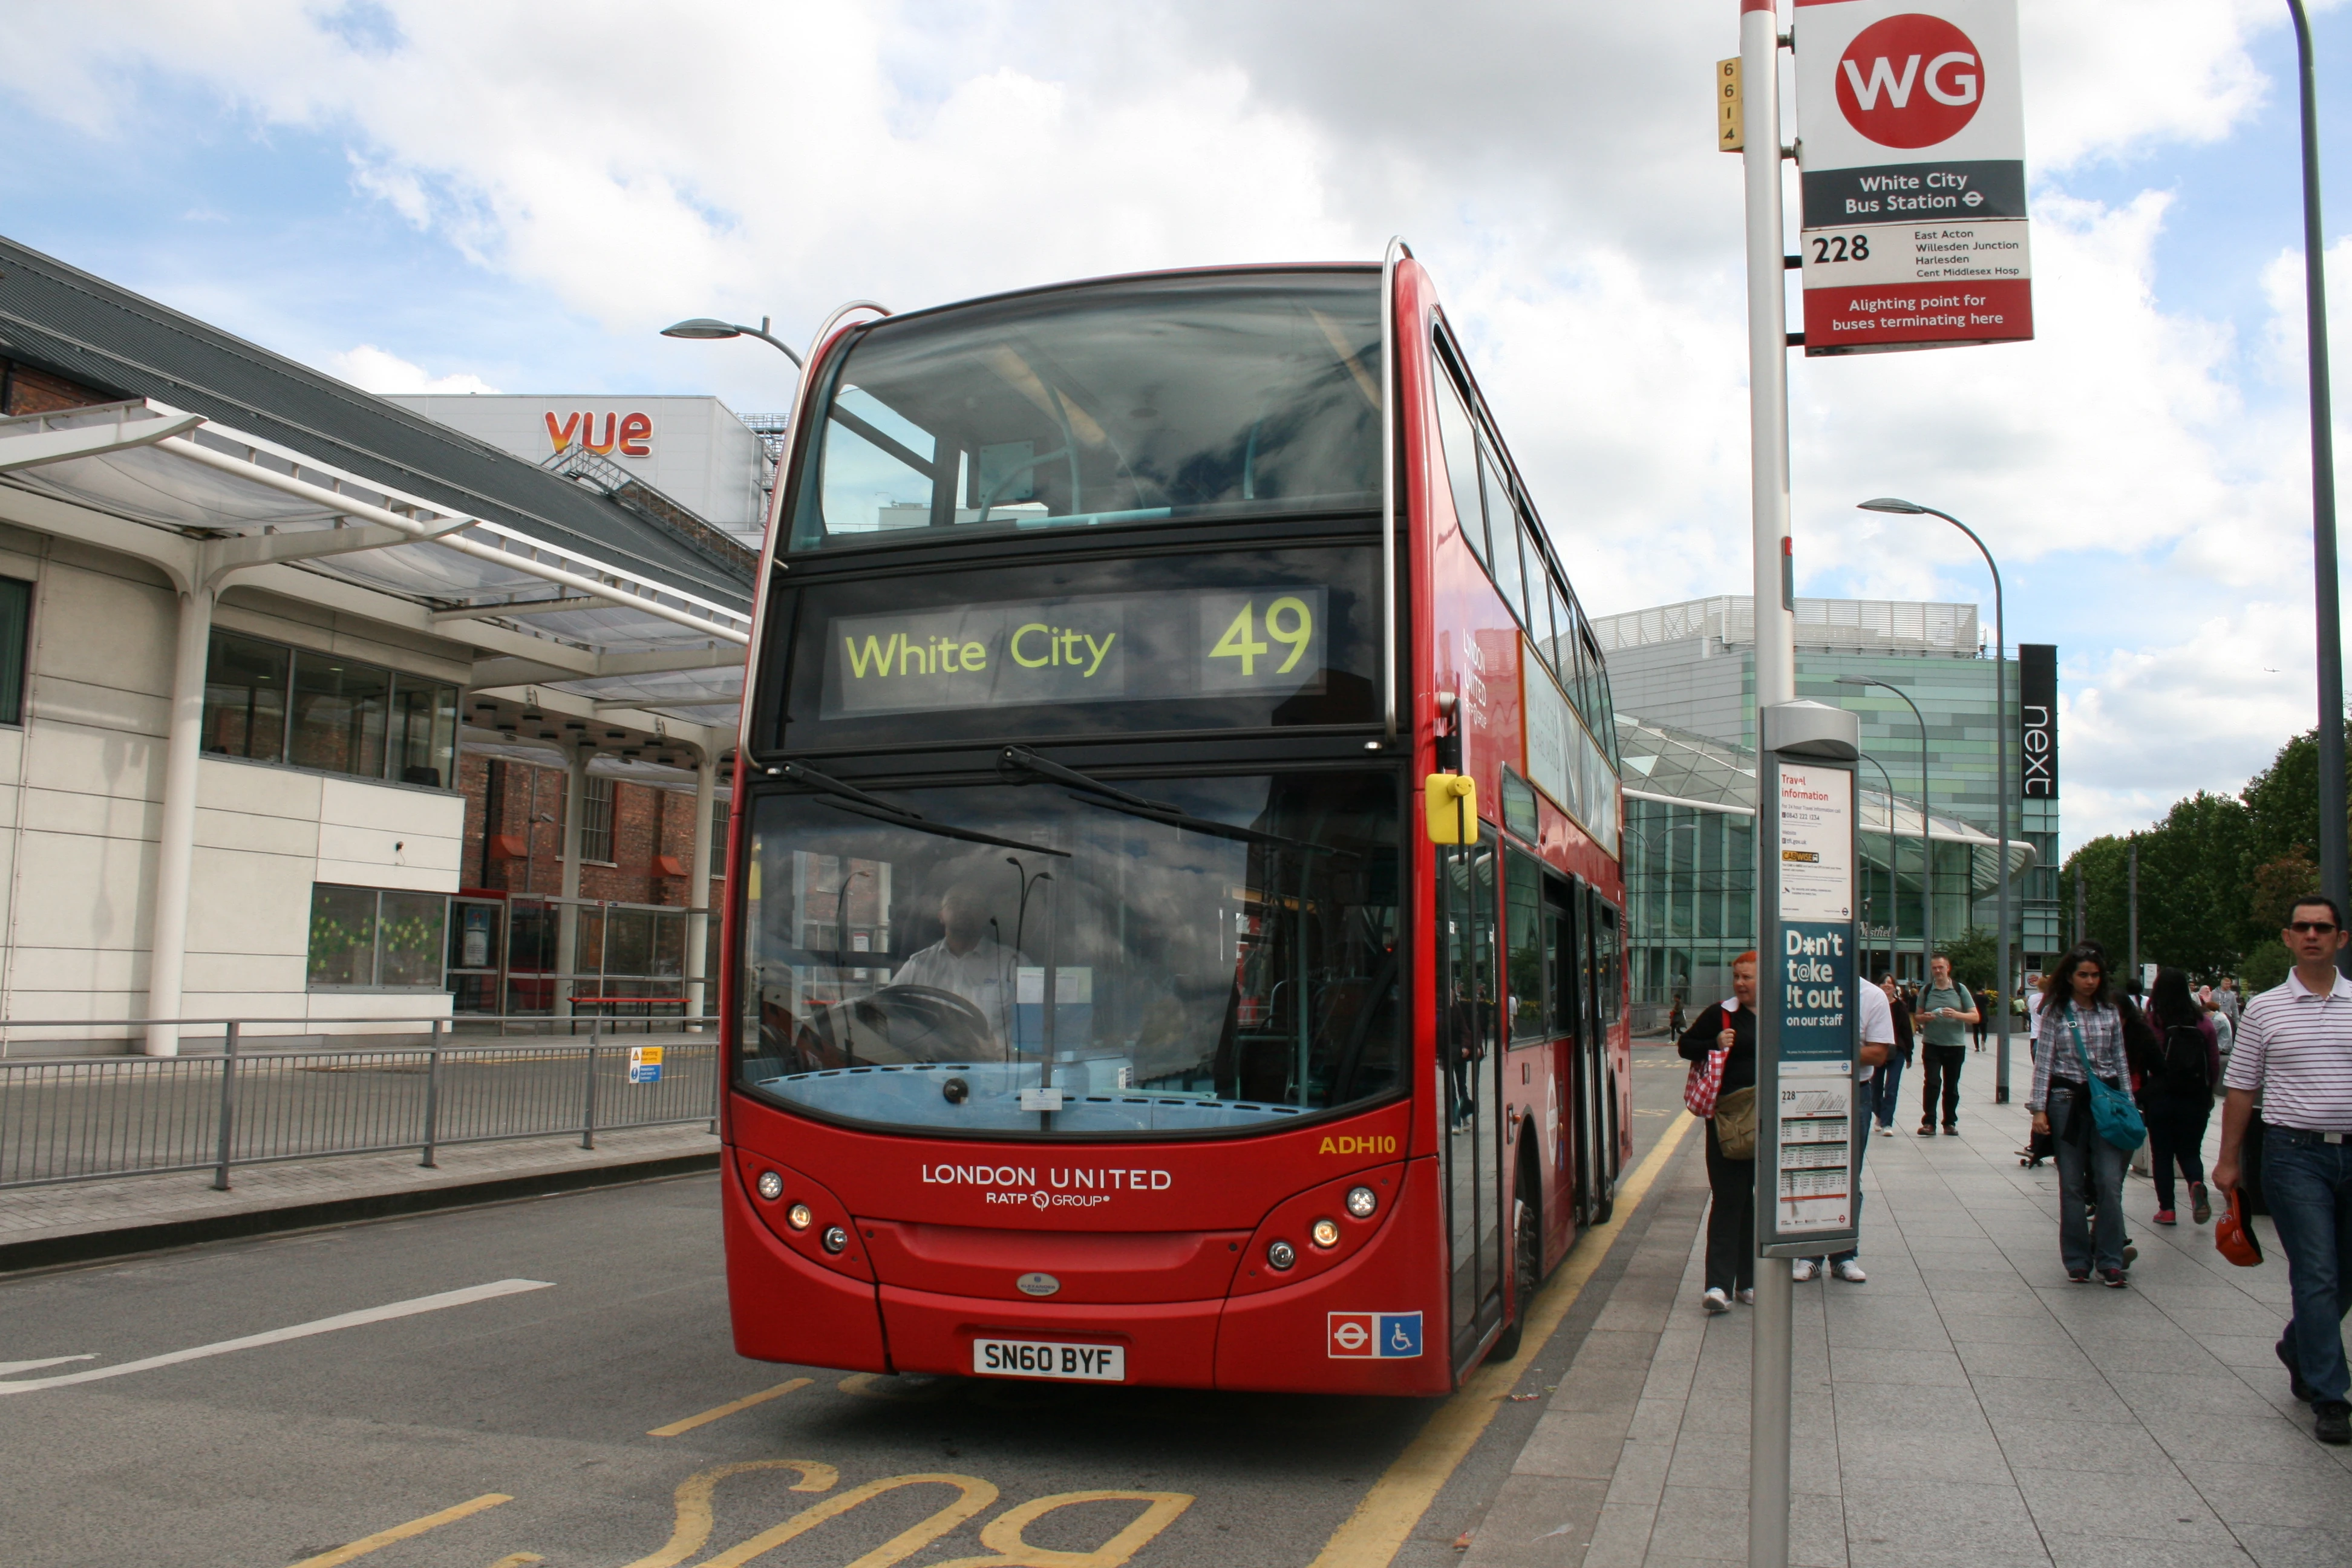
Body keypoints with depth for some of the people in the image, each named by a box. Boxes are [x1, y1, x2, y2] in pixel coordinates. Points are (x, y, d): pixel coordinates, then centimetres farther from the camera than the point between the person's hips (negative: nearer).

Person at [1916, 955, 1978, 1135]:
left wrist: (1956, 1015, -17)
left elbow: (1975, 1017, 1)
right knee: (1931, 1082, -11)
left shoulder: (1960, 990, 3)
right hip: (1932, 1045, 0)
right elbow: (1917, 1016, 13)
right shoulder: (1926, 991, 6)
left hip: (1955, 1045, 0)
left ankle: (1950, 1123, 17)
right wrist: (1925, 1018, -10)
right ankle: (1928, 1122, -9)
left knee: (1951, 1086, 7)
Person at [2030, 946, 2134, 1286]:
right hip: (2067, 1100, -2)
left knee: (2110, 1182, -7)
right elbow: (2043, 1061, -1)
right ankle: (2077, 1260, 12)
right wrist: (2039, 1108, -6)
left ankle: (2110, 1261, 0)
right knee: (2072, 1185, 4)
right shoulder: (2055, 1012, 0)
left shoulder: (2110, 1013, 8)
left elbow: (2120, 1060, 13)